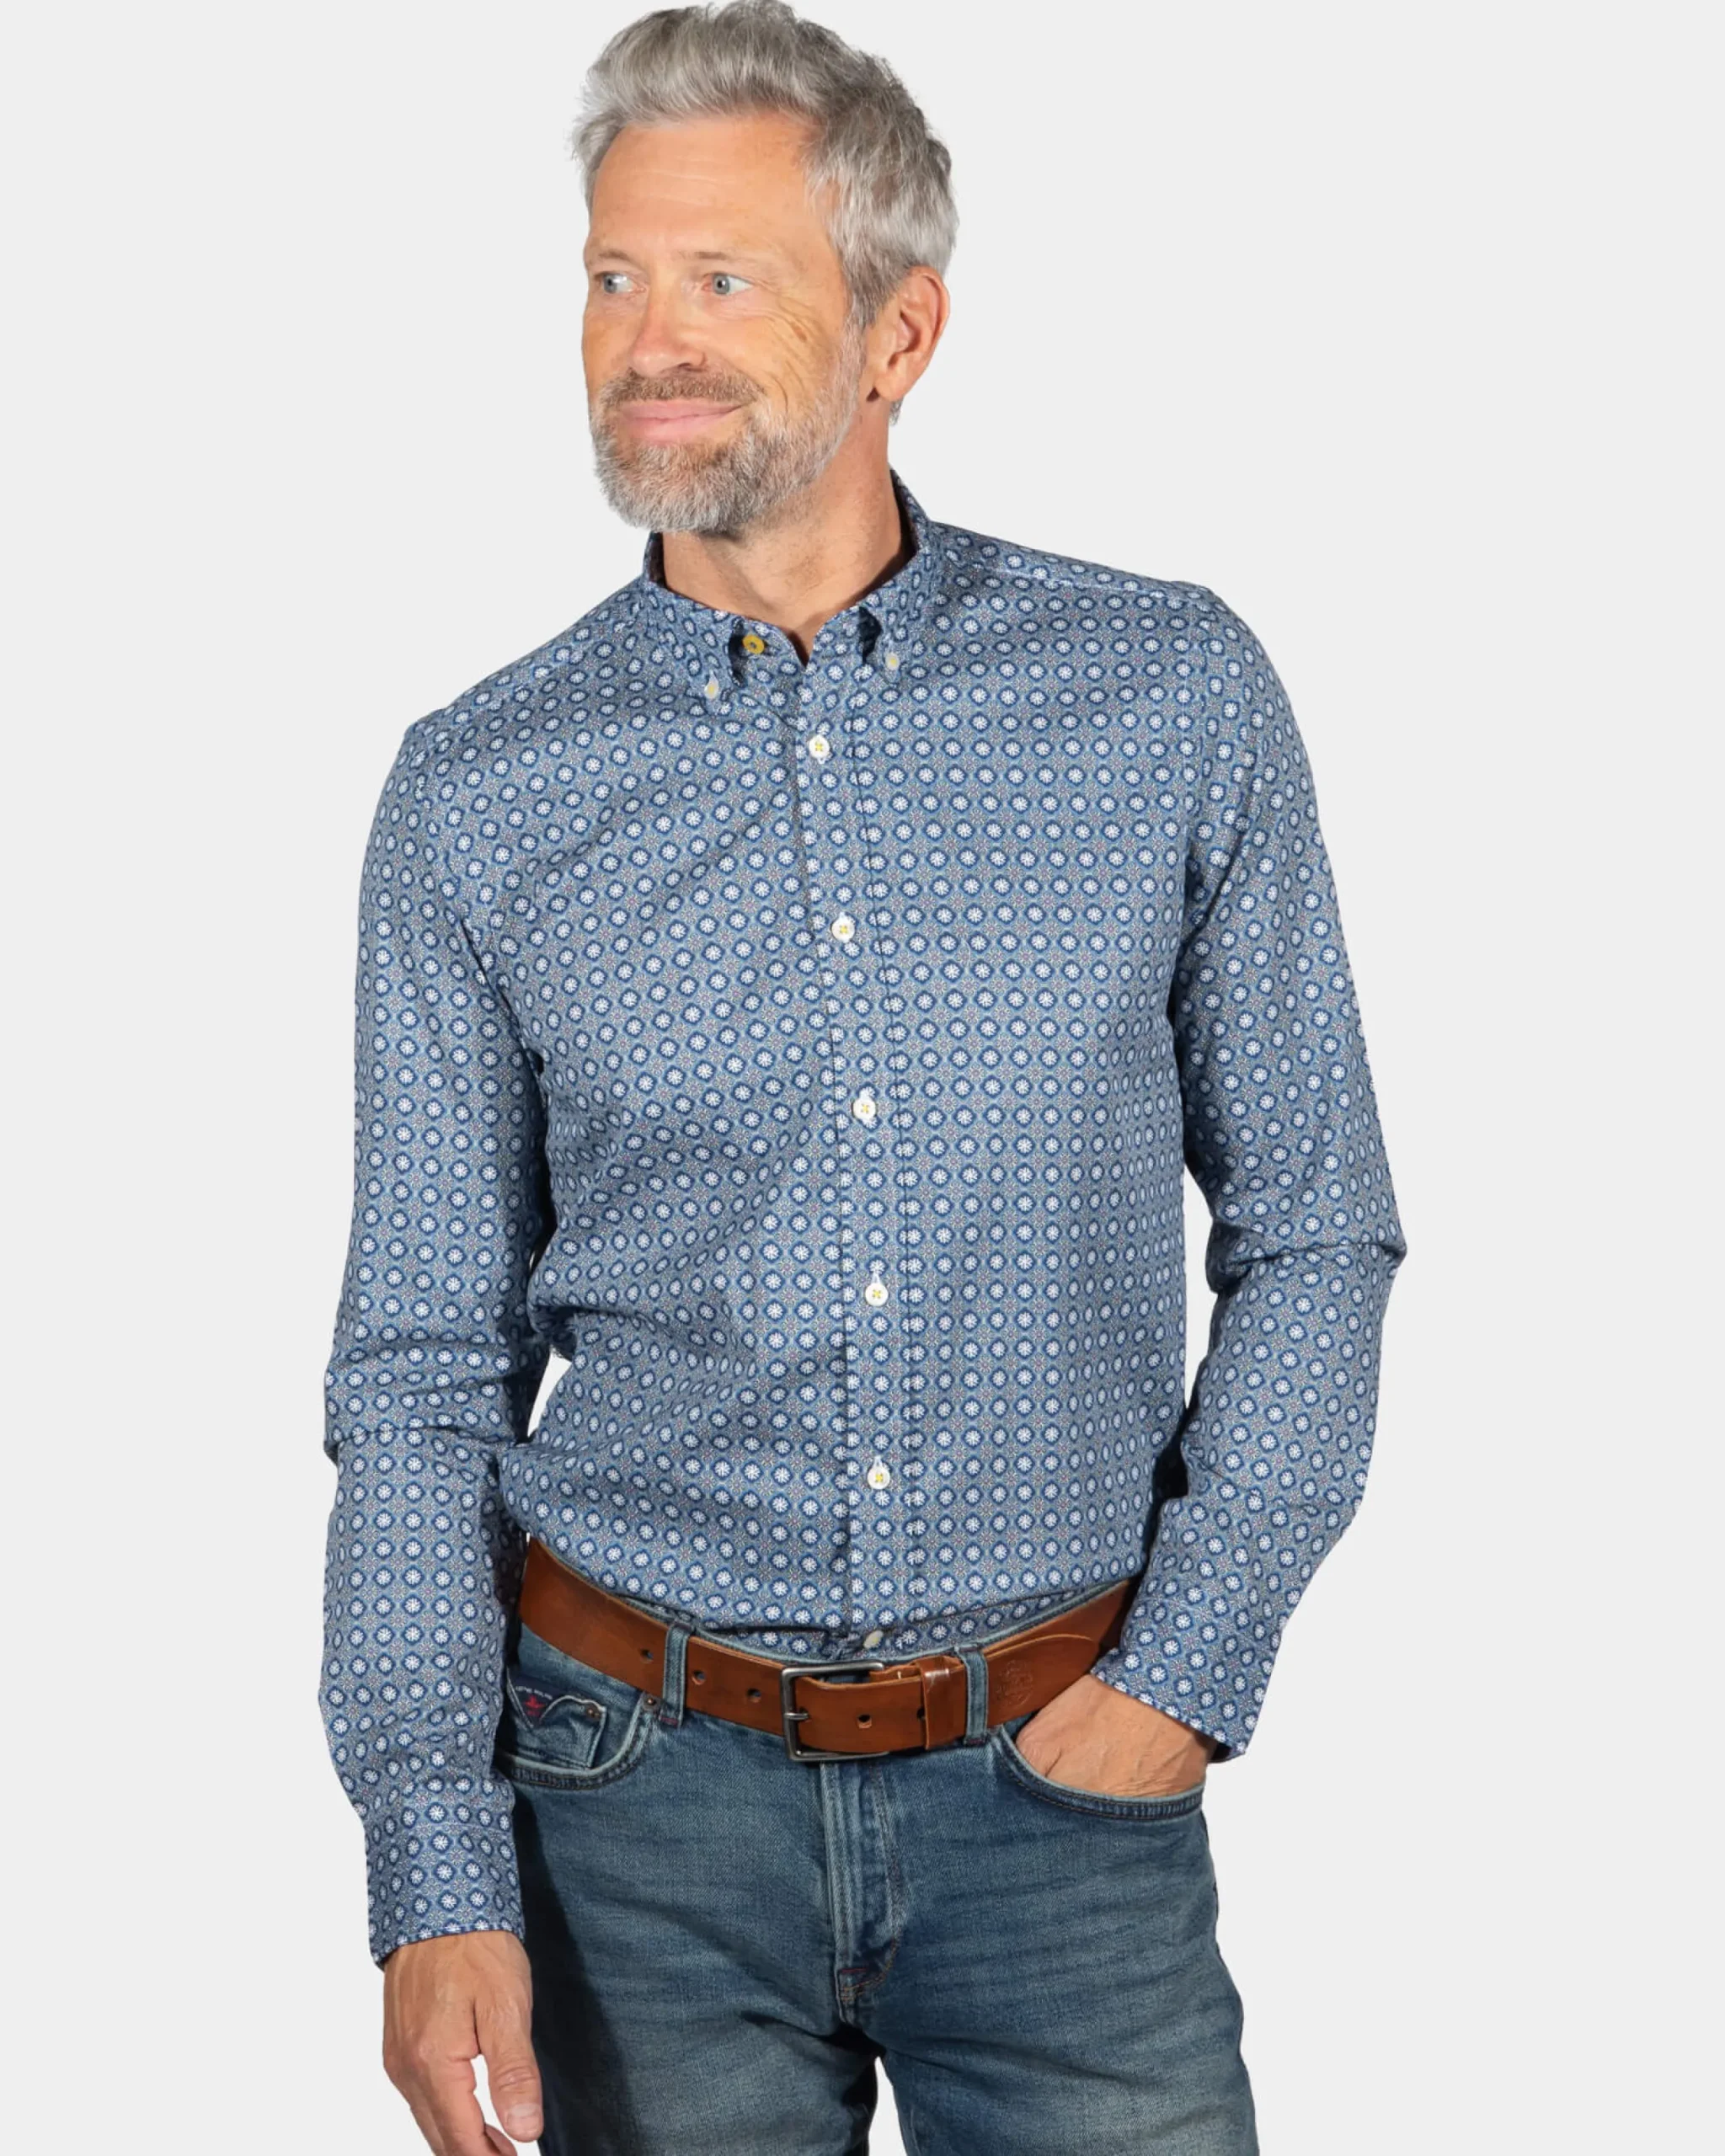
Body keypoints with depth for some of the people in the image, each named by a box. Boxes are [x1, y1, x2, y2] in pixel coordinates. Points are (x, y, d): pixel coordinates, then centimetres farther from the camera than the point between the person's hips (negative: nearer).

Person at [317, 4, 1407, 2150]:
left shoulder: (1175, 698, -3)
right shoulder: (476, 794, -2)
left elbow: (1311, 1229, 3)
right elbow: (424, 1369, 0)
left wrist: (1189, 1668, -6)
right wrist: (435, 1874, -8)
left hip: (1062, 1776, 0)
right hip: (646, 1799, 0)